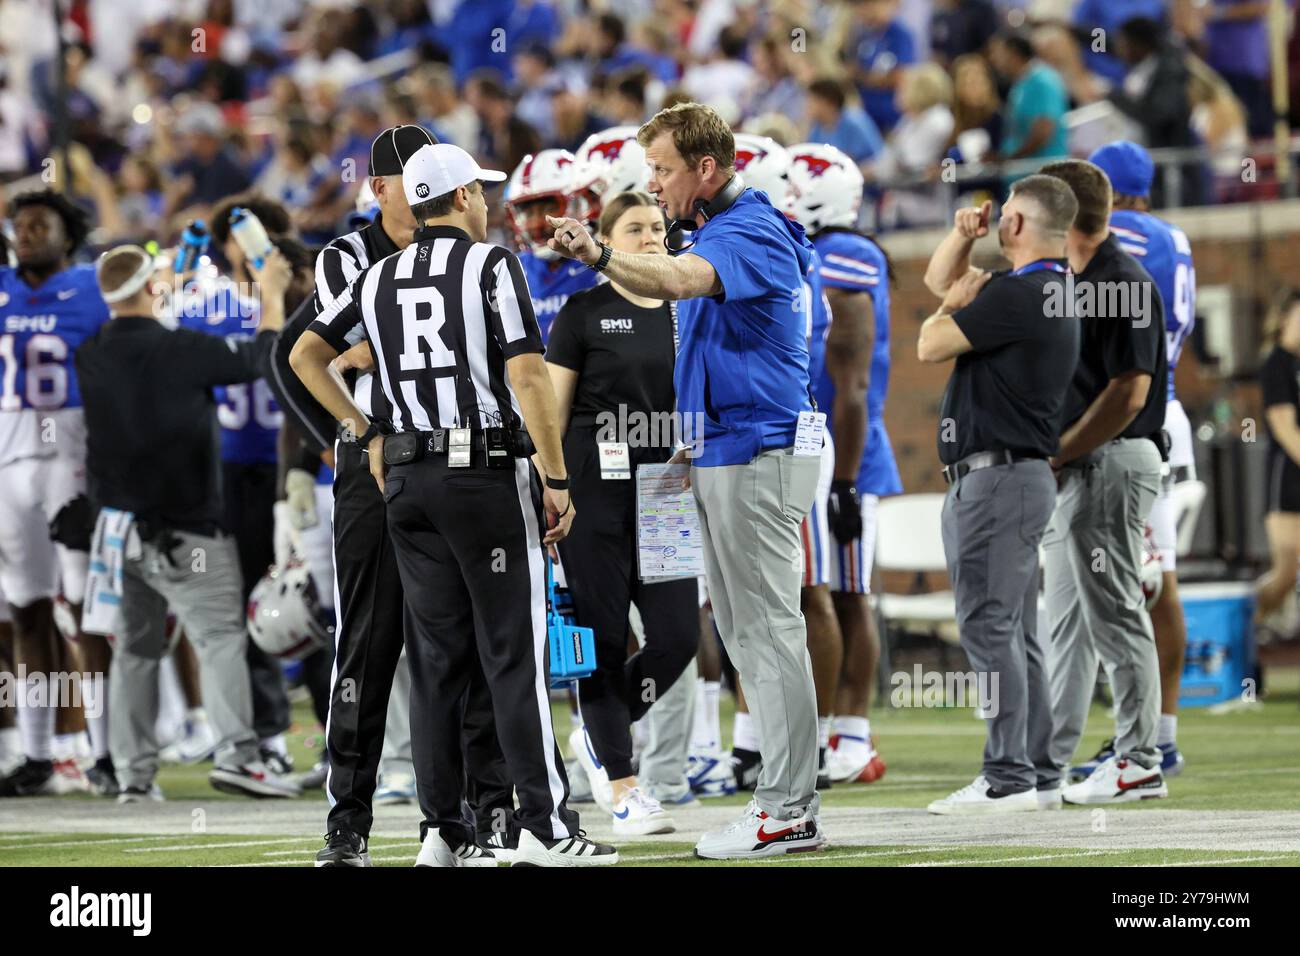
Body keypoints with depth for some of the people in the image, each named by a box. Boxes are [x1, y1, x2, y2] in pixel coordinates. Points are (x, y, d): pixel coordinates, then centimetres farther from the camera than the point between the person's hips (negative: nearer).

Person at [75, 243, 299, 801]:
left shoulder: (91, 356, 2)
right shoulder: (182, 349, -14)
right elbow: (261, 358, -2)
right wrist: (272, 295, 13)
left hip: (119, 521, 6)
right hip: (185, 528, -6)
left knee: (135, 646, 12)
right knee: (221, 636, -7)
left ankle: (133, 771, 10)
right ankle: (235, 753, -21)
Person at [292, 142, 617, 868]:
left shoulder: (379, 279, 11)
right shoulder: (492, 264, -5)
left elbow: (305, 355, 18)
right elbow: (527, 377, -13)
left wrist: (367, 434, 20)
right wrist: (558, 481, -11)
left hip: (408, 477, 6)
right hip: (489, 474, -5)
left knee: (437, 656, 8)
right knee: (517, 652, -5)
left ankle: (444, 830, 6)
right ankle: (544, 825, -8)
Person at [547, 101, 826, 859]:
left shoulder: (752, 233, -15)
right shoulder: (711, 233, 18)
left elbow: (680, 281, -34)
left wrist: (602, 257, -41)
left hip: (761, 454, -11)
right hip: (726, 455, 11)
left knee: (769, 627, -9)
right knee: (743, 632, 11)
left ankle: (788, 812, -8)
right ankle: (789, 801, 14)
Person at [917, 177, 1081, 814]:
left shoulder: (1015, 296, -18)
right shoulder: (1051, 290, 15)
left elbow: (929, 345, -14)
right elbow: (939, 280, 28)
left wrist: (957, 304, 5)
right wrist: (961, 236, 9)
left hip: (997, 477, -10)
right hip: (1014, 475, 10)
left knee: (989, 627, -11)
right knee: (1014, 632, 12)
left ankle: (1008, 779, -13)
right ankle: (1037, 775, 15)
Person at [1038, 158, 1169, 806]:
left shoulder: (1123, 283, -15)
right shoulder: (1077, 282, 15)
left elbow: (1129, 393, -20)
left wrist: (1057, 455, -17)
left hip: (1112, 462, -10)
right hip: (1075, 468, 10)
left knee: (1114, 615, -7)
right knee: (1067, 619, 13)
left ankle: (1139, 764, -3)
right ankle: (1048, 760, 18)